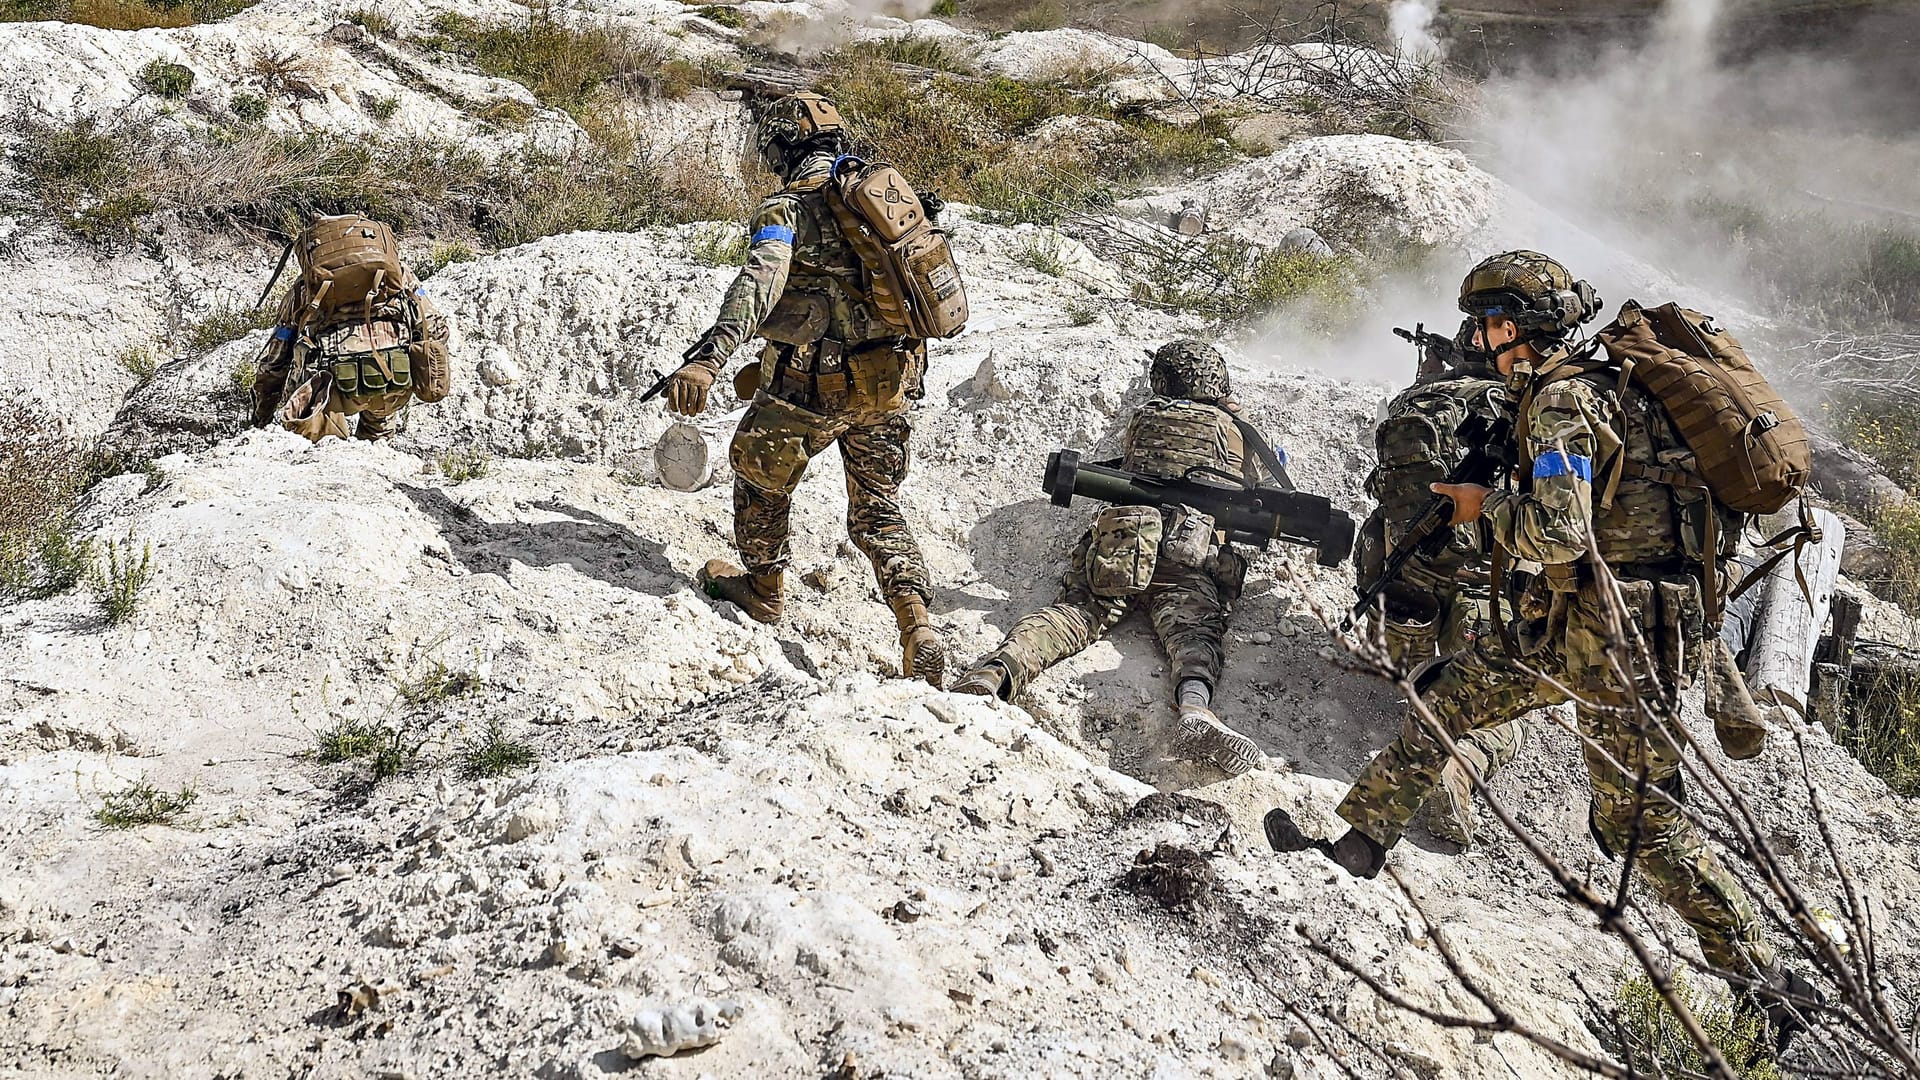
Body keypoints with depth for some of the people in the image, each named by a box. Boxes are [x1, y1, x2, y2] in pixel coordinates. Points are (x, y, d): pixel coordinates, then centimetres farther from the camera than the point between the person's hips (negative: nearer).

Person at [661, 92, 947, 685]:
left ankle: (763, 586, 38)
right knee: (877, 510, 15)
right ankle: (918, 626, -2)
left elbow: (759, 283, -30)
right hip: (892, 381, 6)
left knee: (759, 473, 22)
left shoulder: (787, 208, -12)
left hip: (813, 384, -6)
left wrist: (707, 356, -42)